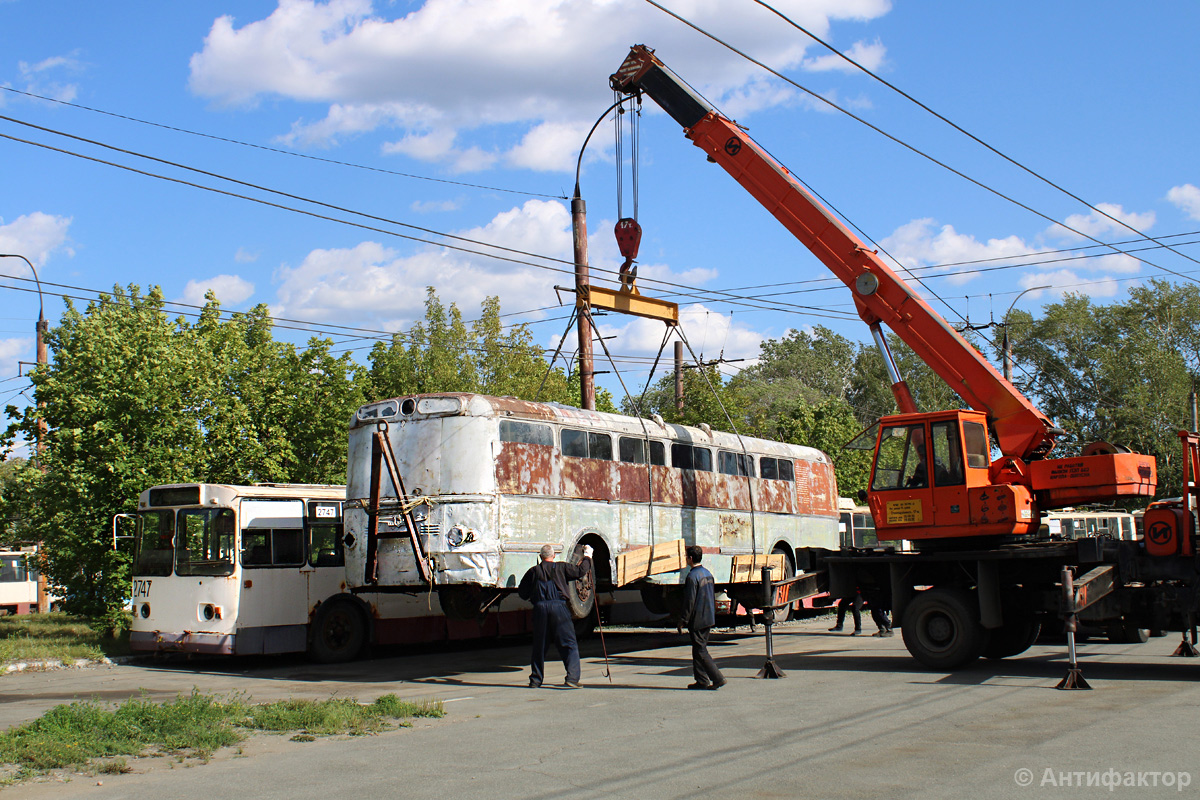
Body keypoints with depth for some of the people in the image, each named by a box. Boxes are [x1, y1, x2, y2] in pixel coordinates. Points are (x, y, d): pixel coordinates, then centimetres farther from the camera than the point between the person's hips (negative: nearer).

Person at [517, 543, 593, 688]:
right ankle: (572, 678, -12)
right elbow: (580, 571, 6)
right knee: (569, 645, 0)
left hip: (540, 608, 2)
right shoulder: (561, 567, 3)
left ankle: (535, 680, 18)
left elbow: (522, 593, 11)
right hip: (559, 607, -2)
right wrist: (587, 556, 22)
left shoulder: (534, 571, 9)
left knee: (539, 646, 13)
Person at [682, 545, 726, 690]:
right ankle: (702, 680, 16)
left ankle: (718, 678, -8)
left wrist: (684, 620, -12)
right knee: (699, 649, 15)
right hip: (709, 619, 9)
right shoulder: (708, 573, 12)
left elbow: (689, 601, -17)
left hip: (697, 620, -9)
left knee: (700, 651, -4)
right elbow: (713, 597, 18)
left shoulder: (692, 576, -16)